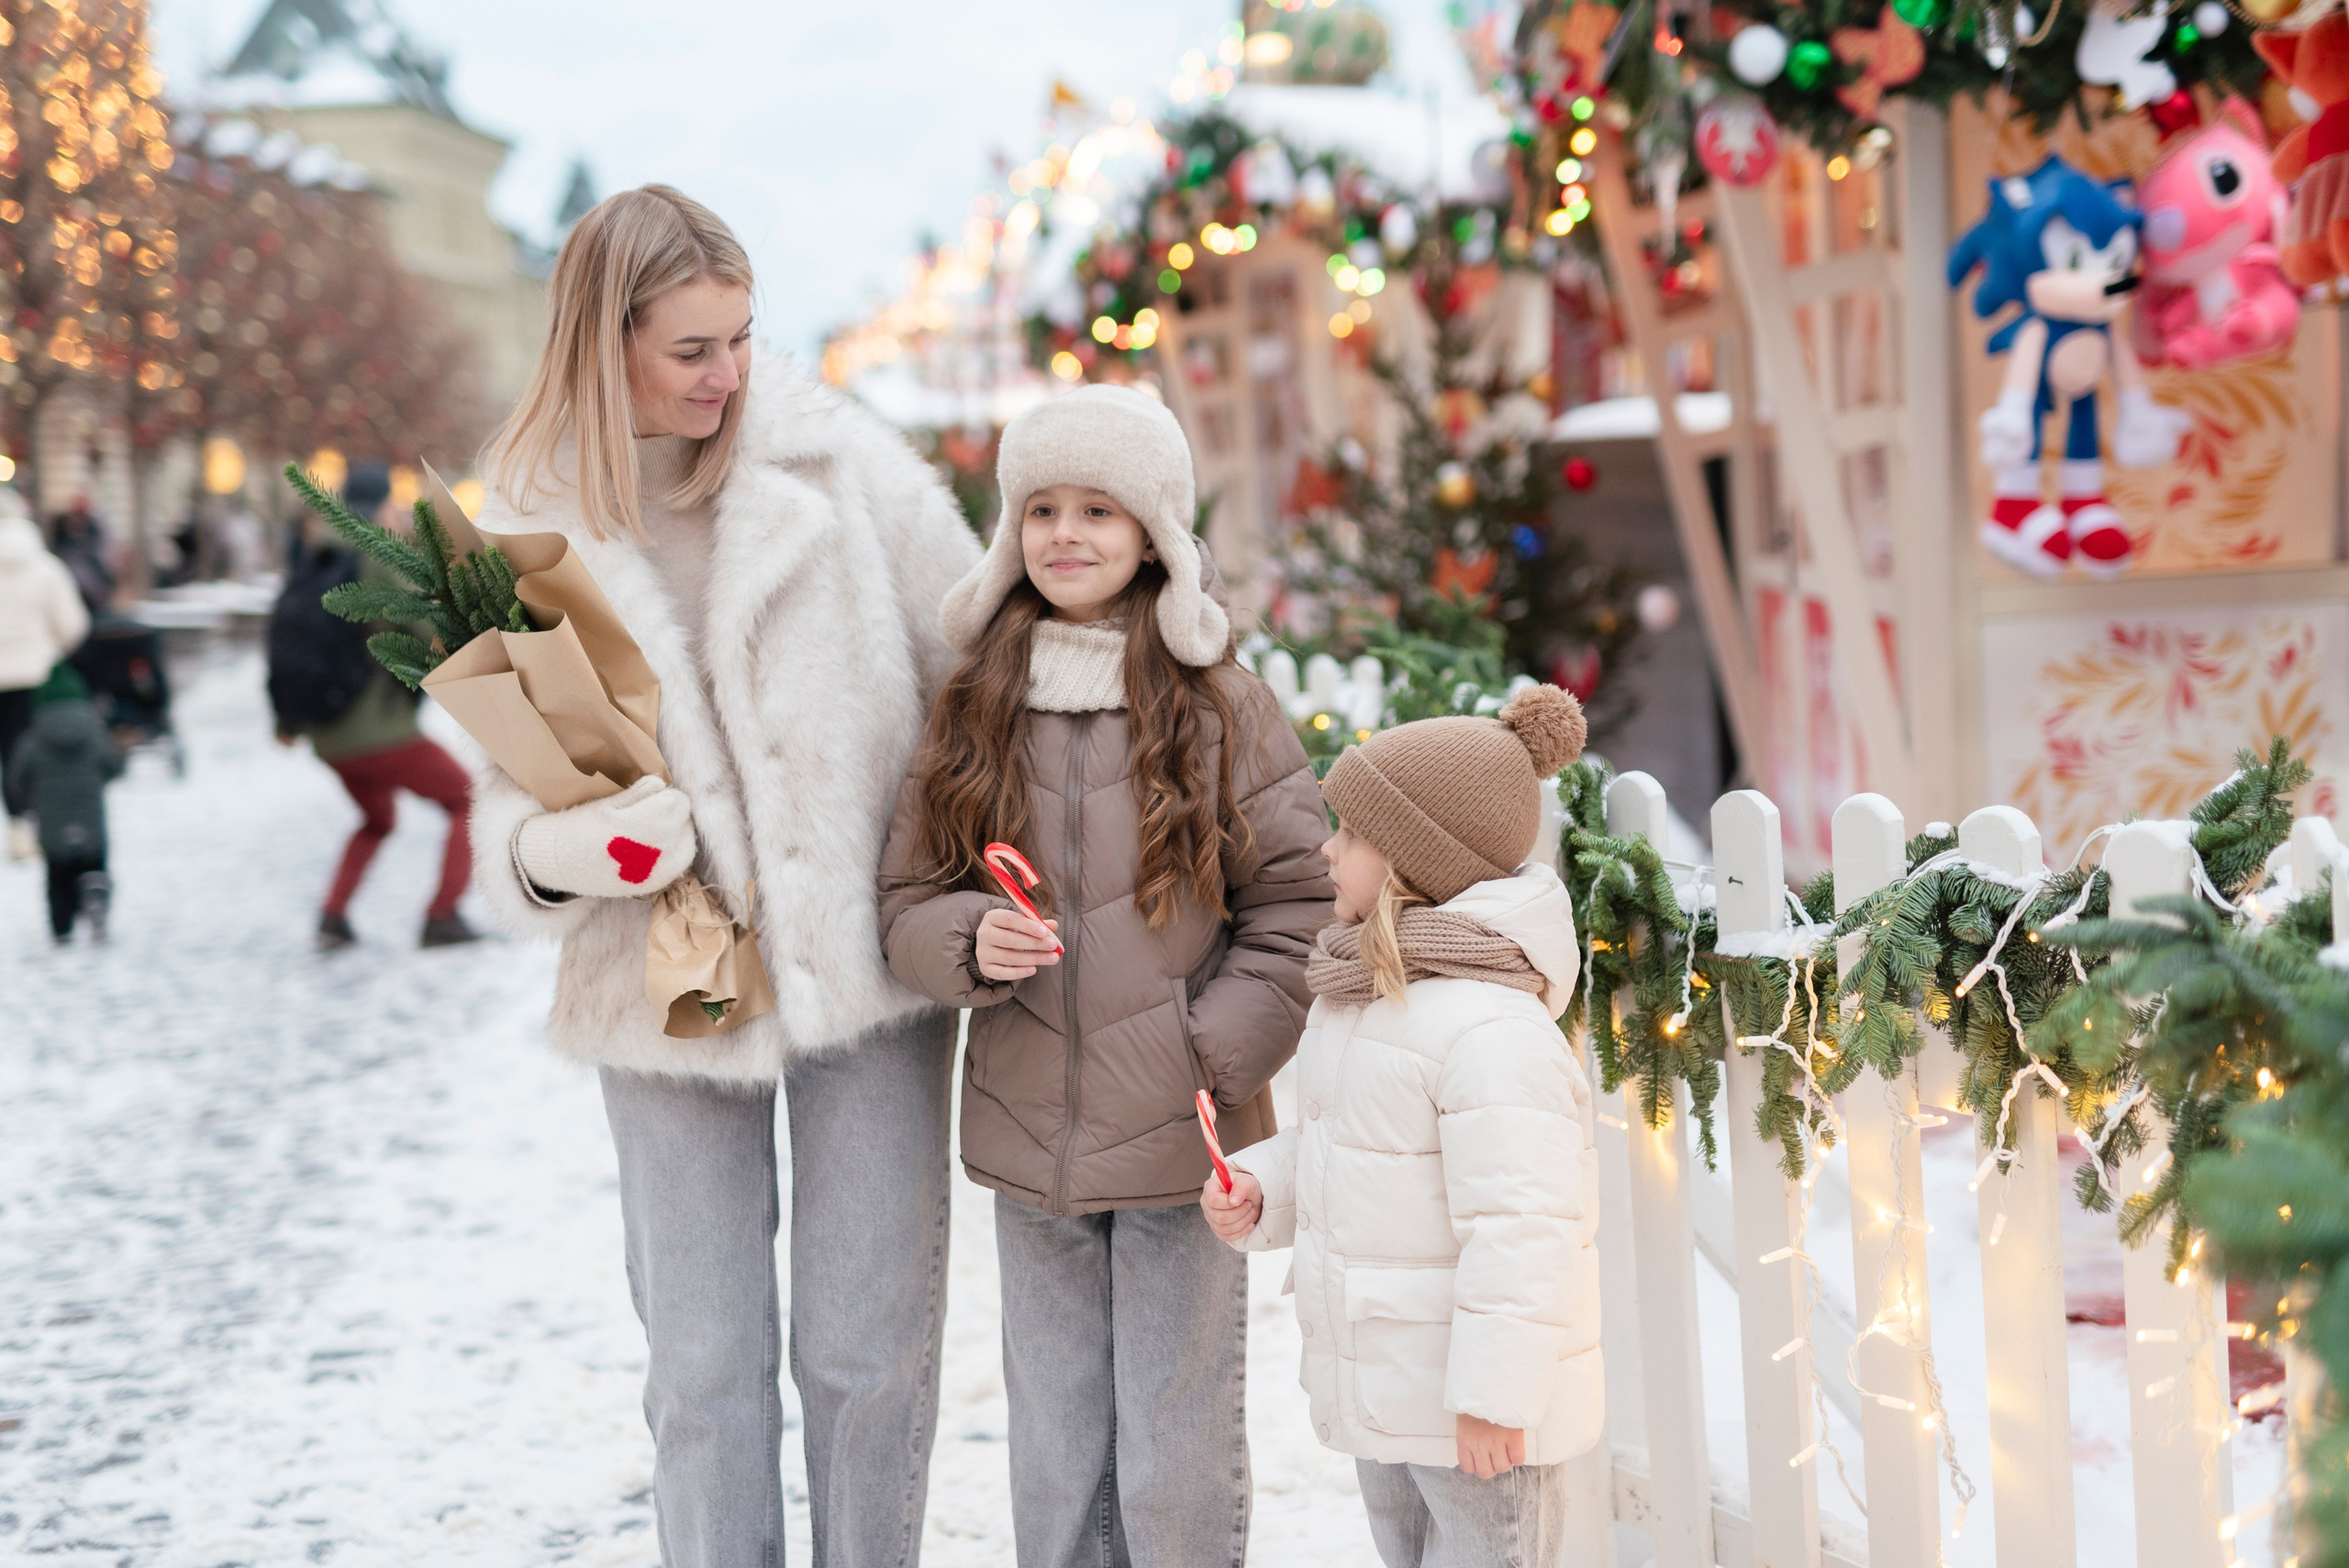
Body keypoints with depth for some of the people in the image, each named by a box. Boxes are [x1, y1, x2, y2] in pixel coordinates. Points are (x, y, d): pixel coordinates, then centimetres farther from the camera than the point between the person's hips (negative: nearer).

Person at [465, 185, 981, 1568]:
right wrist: (547, 853, -19)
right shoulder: (537, 523, 1)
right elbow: (512, 772, 4)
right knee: (704, 1365, 8)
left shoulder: (838, 463, -5)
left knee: (871, 1347, 6)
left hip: (865, 953, -1)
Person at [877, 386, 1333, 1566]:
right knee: (1052, 1466, 14)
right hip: (1027, 1145, 3)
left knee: (1178, 1467, 3)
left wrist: (1213, 1060, -12)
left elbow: (1300, 905, -3)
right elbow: (906, 902, 7)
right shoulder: (970, 713, 5)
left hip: (1181, 1148, -3)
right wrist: (972, 943, -15)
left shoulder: (1224, 712, -3)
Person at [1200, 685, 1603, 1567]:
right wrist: (1257, 1189, 0)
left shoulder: (1490, 1030, -26)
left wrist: (1494, 1397, -26)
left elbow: (1520, 1227, -28)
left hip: (1474, 1405, -10)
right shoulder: (1358, 996, 6)